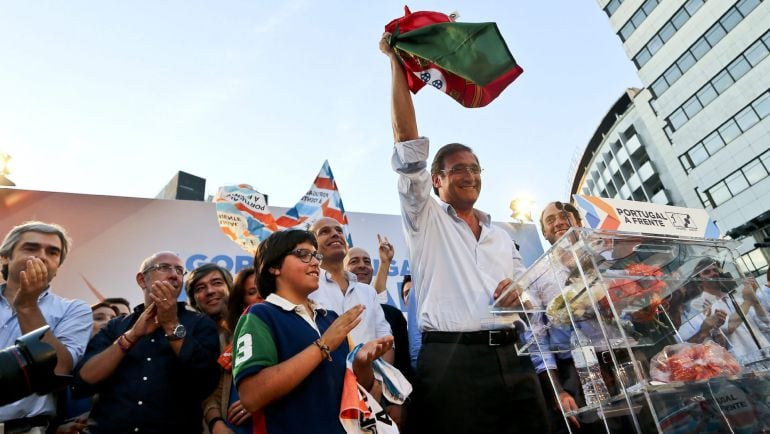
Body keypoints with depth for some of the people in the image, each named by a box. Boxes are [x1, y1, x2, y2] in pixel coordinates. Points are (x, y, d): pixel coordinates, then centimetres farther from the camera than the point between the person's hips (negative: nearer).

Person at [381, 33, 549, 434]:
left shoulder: (501, 236, 22)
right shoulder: (424, 219, 6)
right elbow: (408, 142, -3)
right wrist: (396, 61, -2)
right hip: (451, 359, -5)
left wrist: (519, 294, -1)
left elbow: (524, 291, 25)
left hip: (511, 358, 5)